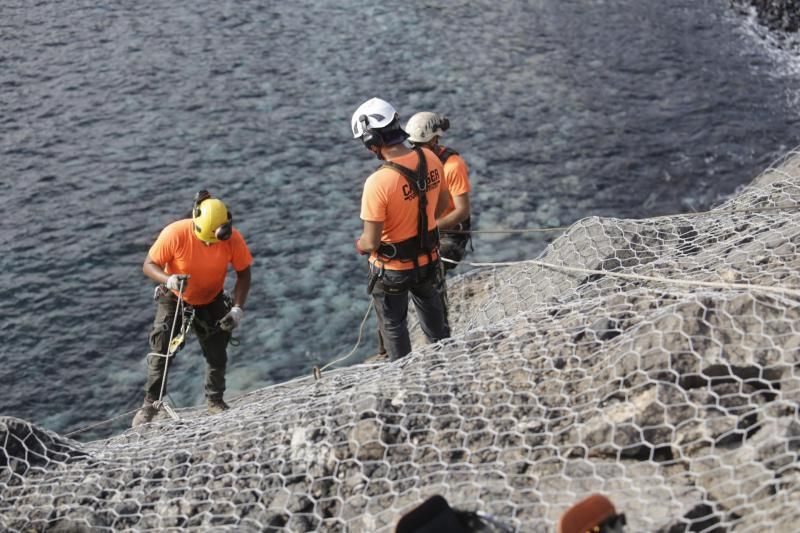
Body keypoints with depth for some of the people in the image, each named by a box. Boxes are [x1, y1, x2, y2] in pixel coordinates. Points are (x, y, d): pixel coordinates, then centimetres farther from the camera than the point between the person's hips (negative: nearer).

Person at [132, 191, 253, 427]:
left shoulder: (233, 239, -25)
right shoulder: (175, 233, -31)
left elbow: (243, 275, -12)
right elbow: (148, 265, -23)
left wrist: (237, 309, -22)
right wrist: (169, 280, -44)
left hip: (211, 302, 2)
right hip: (174, 299, -2)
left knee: (217, 353, 5)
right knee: (161, 350, -6)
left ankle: (215, 401, 25)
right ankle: (151, 403, 8)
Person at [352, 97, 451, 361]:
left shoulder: (377, 182, -33)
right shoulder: (431, 159, -13)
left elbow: (371, 242, -25)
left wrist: (359, 244, -2)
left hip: (393, 268, -6)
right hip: (428, 258, 6)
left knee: (393, 326, 19)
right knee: (432, 313, 32)